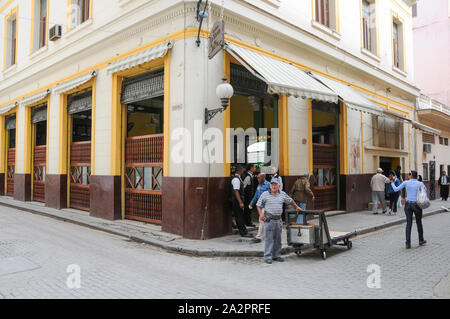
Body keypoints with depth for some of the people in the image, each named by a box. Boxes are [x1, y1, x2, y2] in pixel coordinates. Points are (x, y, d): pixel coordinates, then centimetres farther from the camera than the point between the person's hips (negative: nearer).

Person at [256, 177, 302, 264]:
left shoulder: (282, 194, 8)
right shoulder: (265, 194, -3)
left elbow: (290, 200, 23)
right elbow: (258, 205, 2)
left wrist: (297, 207, 32)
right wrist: (261, 214, -10)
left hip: (278, 219, 4)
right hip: (269, 219, -4)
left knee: (278, 239, 10)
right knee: (269, 238, -4)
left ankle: (276, 255, 22)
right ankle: (267, 257, 2)